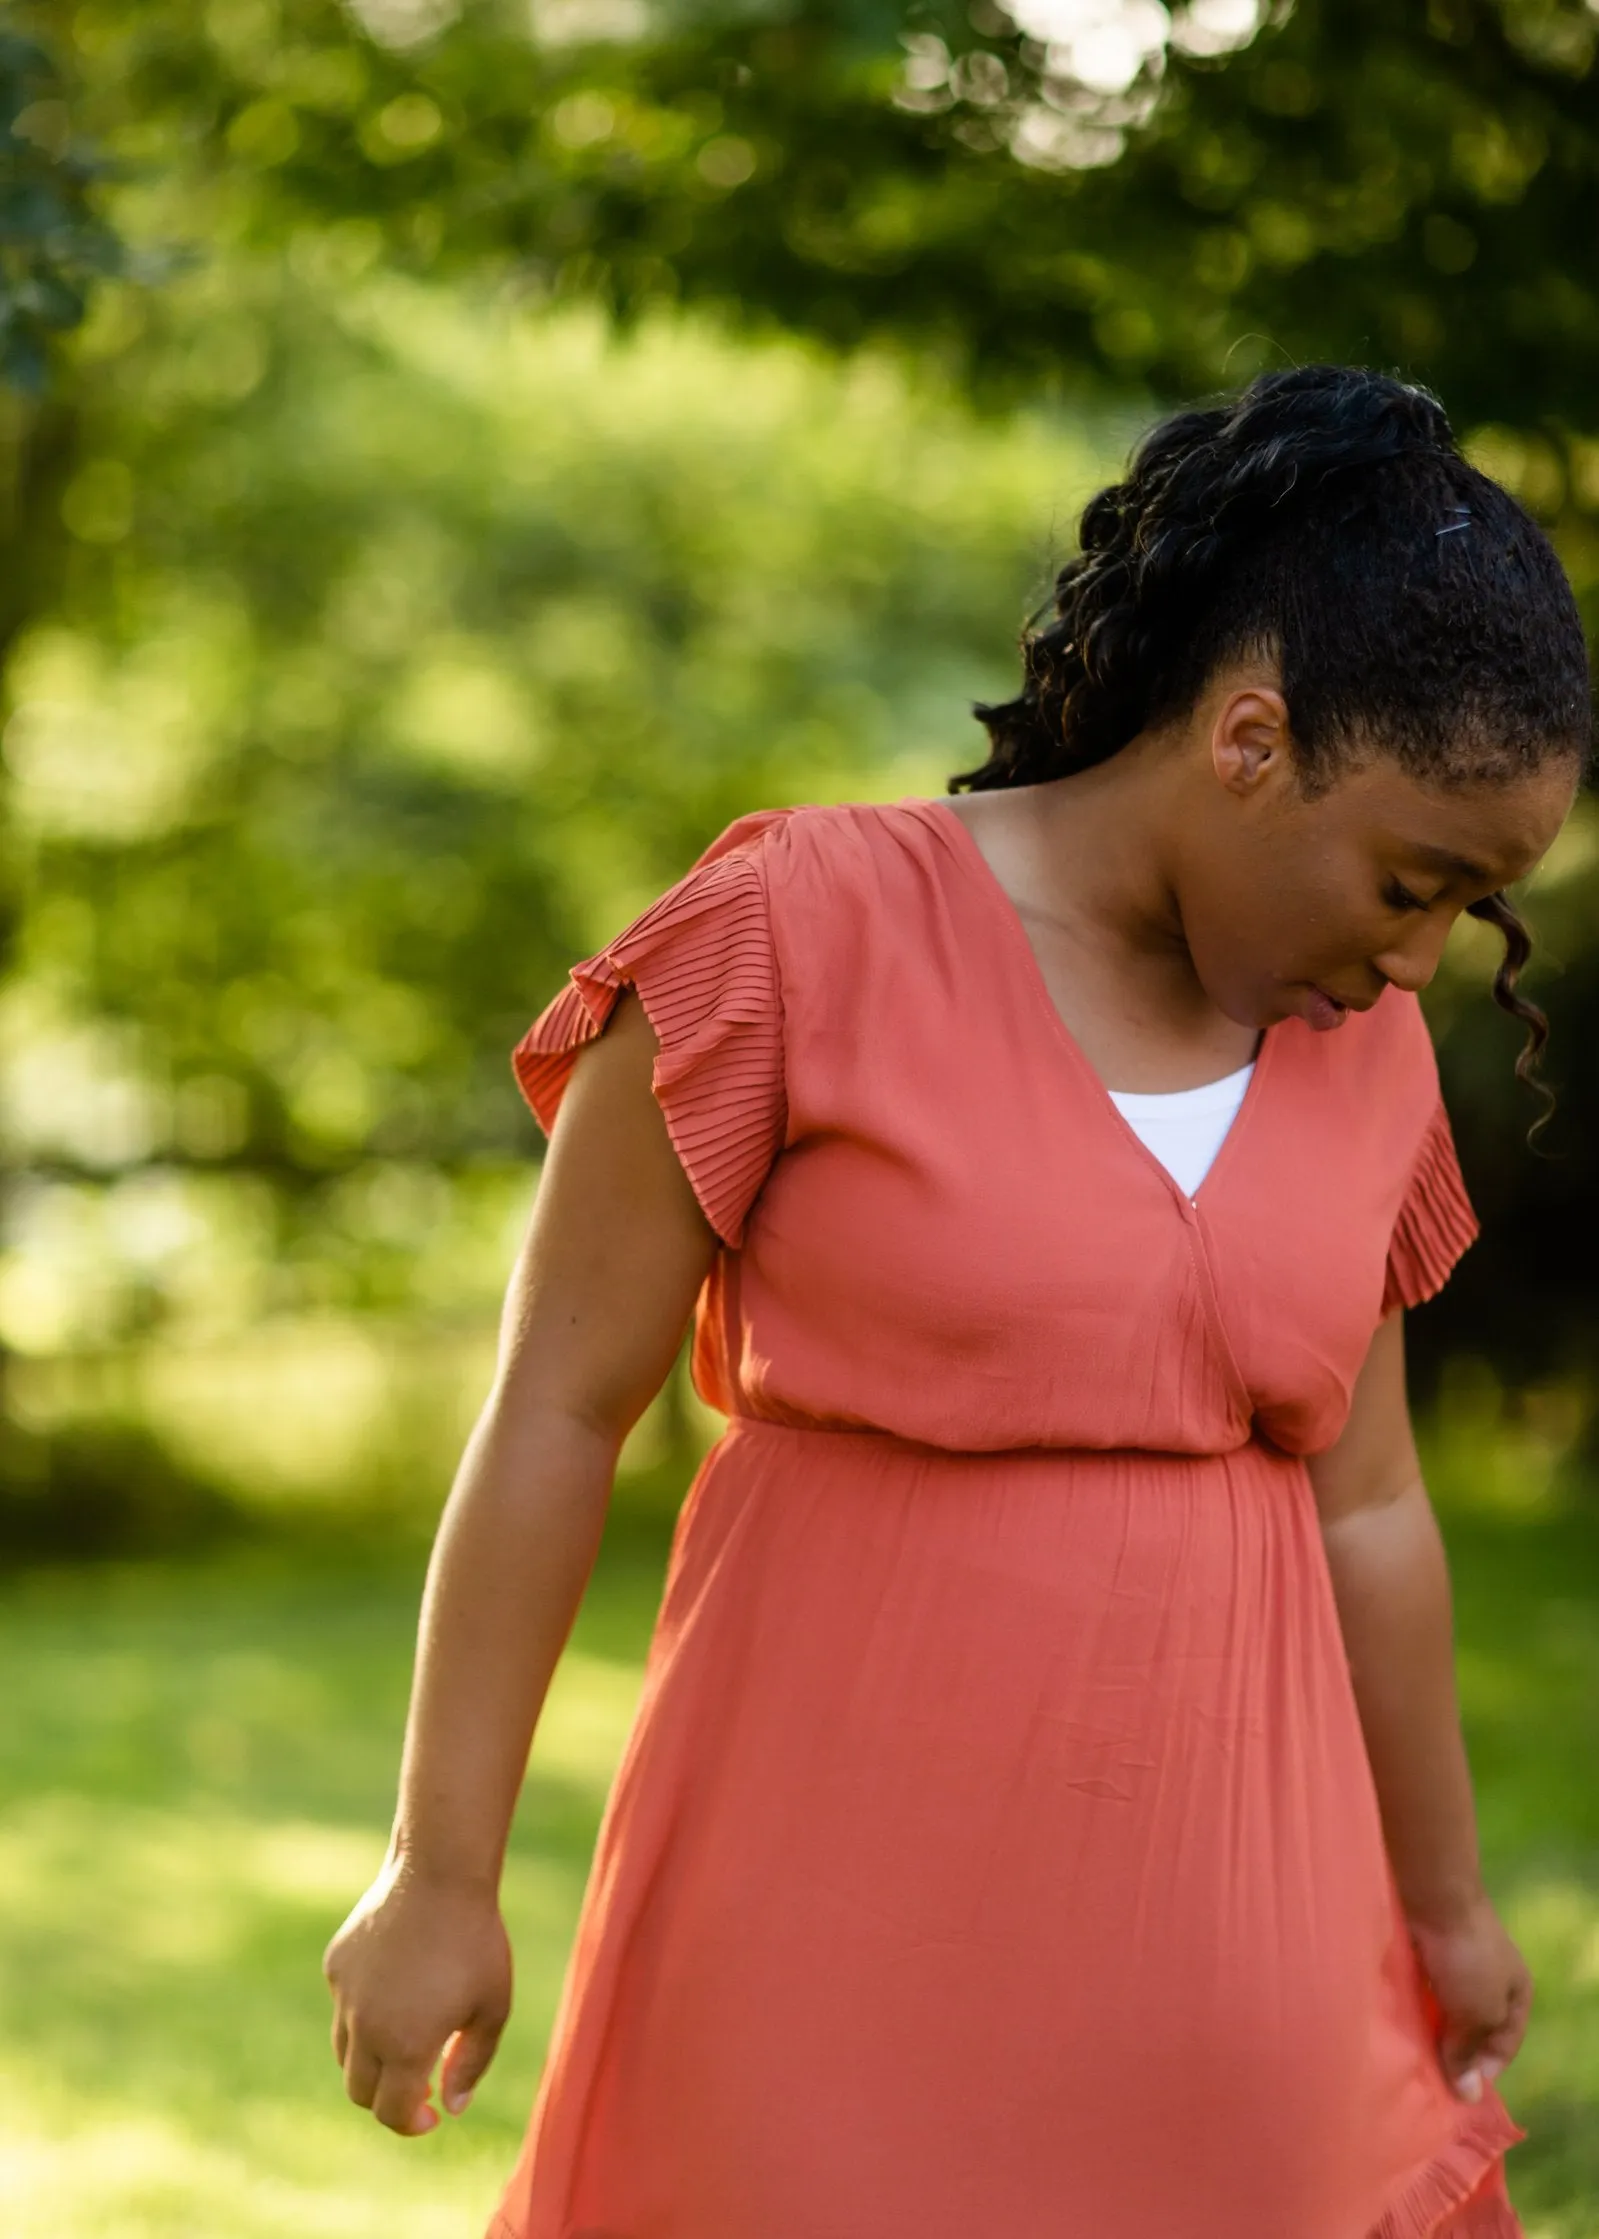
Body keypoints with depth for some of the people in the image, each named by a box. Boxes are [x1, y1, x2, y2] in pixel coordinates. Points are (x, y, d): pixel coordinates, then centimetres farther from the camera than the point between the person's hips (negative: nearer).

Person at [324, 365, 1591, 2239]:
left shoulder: (1366, 1053, 5)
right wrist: (440, 1875, -7)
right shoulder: (806, 930, -11)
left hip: (1219, 1893, 5)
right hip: (846, 1895, -4)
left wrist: (1444, 1905, 22)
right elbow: (558, 1405, -8)